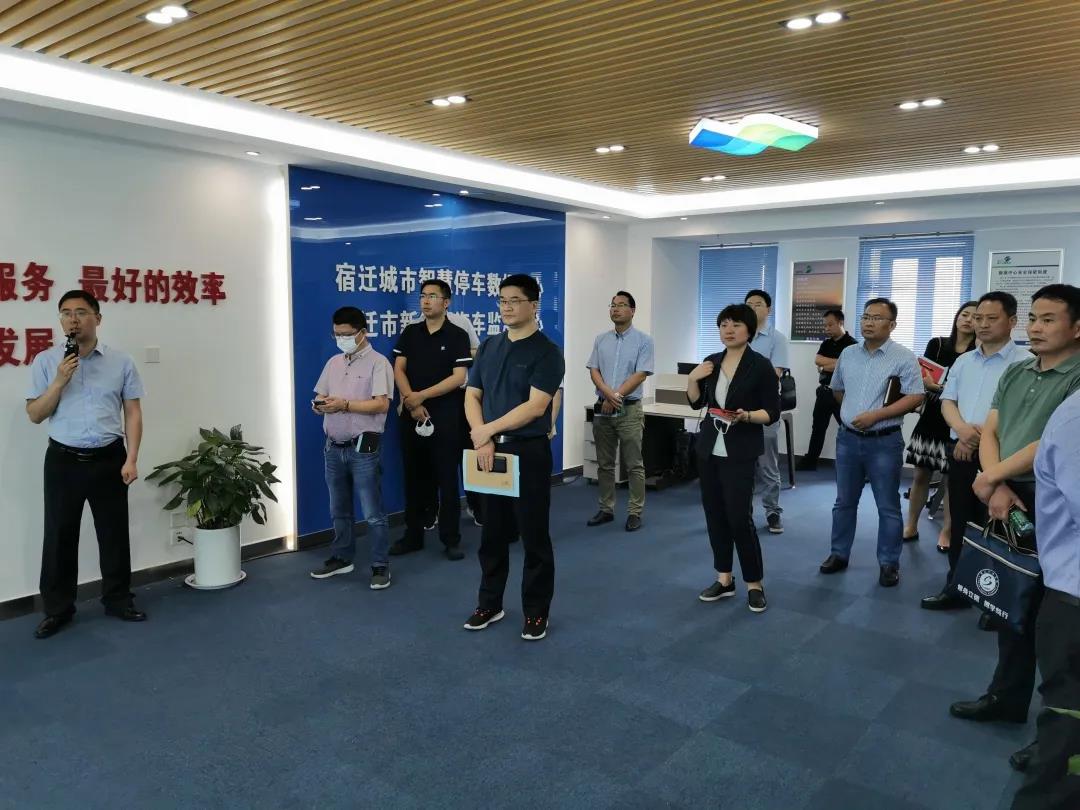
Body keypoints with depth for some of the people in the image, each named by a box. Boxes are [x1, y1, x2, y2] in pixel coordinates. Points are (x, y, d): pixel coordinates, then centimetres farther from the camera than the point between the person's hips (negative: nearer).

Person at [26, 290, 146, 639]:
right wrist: (59, 381, -15)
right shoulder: (45, 361, 1)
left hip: (108, 458, 0)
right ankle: (58, 609, 19)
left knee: (114, 532, 9)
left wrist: (131, 458, -7)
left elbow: (132, 412, 0)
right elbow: (35, 415, 0)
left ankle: (118, 600, 23)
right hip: (63, 459, 0)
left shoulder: (121, 361, 0)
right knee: (60, 535, 6)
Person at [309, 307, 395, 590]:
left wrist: (344, 404, -23)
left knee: (372, 513, -1)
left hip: (363, 448, -6)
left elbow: (381, 404, -17)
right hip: (333, 447, 7)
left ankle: (380, 565, 8)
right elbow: (320, 397, 15)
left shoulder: (378, 363, -8)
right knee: (339, 510, 17)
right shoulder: (333, 363, 14)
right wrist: (319, 404, -8)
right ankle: (341, 558, 30)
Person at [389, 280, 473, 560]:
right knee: (413, 477, 10)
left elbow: (458, 377, -10)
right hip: (412, 415, 4)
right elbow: (398, 370, 3)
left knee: (447, 478, 2)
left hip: (446, 416, -4)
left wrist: (421, 396, -14)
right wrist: (411, 402, -12)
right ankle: (413, 535, 20)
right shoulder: (410, 333, 9)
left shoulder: (457, 335, -3)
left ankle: (451, 538, 10)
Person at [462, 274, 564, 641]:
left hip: (529, 451, -5)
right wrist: (482, 438, -10)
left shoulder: (546, 352, -9)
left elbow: (535, 406, -18)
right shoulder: (488, 346, 10)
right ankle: (490, 604, 28)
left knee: (534, 535, 4)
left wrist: (488, 429, -16)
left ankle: (536, 612, 17)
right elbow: (472, 396, 6)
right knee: (492, 533, 14)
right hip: (490, 450, 6)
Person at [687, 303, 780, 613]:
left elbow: (773, 413, -8)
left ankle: (755, 584, 10)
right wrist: (692, 379, -3)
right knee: (714, 514, 9)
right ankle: (724, 579, 21)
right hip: (709, 448, 6)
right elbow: (696, 403, 14)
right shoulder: (711, 362, 7)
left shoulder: (761, 366, -9)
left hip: (740, 452, -6)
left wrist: (746, 416, -25)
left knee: (739, 518, -7)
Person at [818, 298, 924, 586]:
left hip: (884, 442, -5)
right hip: (848, 438, 5)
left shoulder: (903, 357, -9)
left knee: (888, 506, 5)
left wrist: (876, 415, -19)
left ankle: (889, 563, 16)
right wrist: (852, 411, 10)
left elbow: (915, 397, -14)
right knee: (844, 501, 14)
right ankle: (839, 554, 26)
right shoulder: (847, 354, 7)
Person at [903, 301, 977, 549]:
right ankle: (911, 527, 21)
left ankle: (946, 531, 19)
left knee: (952, 479, 5)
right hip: (932, 417, 2)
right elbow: (922, 377, 4)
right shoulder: (937, 344, 4)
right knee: (921, 474, 9)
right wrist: (929, 384, -17)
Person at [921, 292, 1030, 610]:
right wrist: (962, 428, -11)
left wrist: (977, 437, -12)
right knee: (960, 524, 13)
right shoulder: (963, 361, 13)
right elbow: (947, 402, 10)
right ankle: (956, 588, 24)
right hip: (960, 453, 6)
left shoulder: (1025, 362, -8)